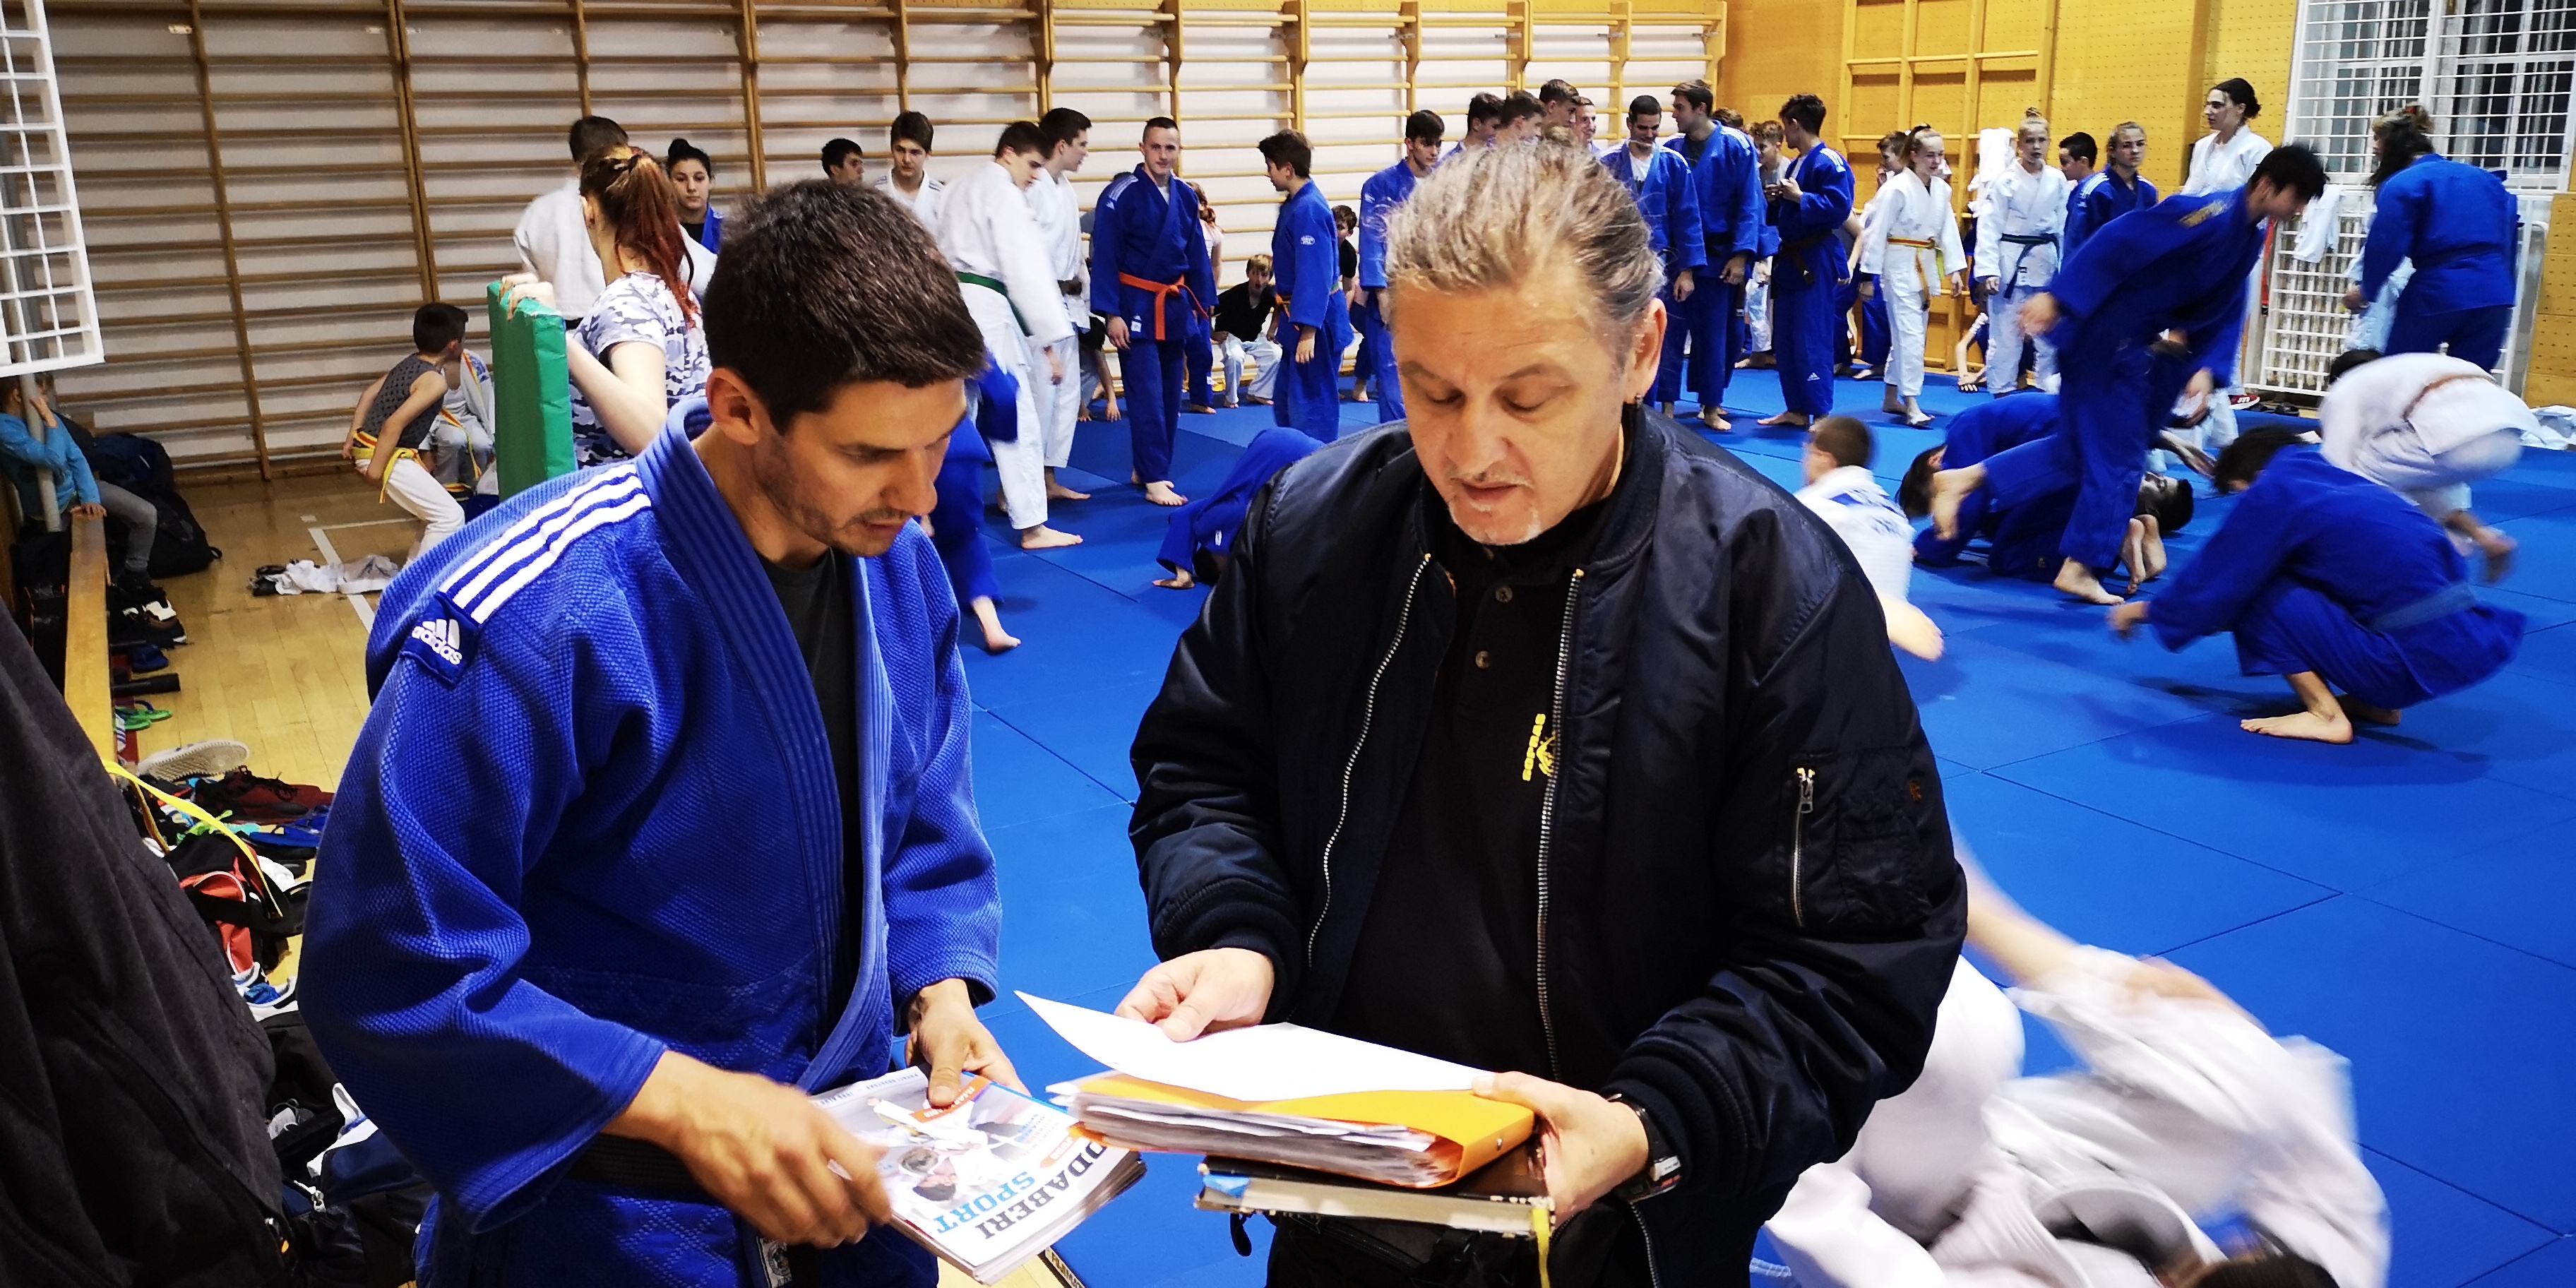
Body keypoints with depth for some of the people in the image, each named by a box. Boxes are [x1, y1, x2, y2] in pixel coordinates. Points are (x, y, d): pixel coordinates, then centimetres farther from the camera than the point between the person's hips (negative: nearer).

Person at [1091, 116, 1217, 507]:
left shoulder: (1185, 198, 6)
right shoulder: (1120, 195, -12)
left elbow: (1197, 255, 12)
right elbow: (1104, 258, -13)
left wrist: (1203, 303, 9)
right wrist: (1112, 314, -17)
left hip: (1174, 307, 6)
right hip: (1136, 307, -6)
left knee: (1170, 394, 11)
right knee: (1147, 395, -8)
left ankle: (1146, 467, 24)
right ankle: (1155, 480, -5)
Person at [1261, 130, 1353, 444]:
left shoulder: (1308, 211, -21)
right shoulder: (1294, 204, 11)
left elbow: (1315, 275, -26)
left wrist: (1308, 331, -29)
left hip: (1315, 320, -11)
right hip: (1298, 316, 11)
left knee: (1311, 406, -4)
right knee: (1286, 404, 19)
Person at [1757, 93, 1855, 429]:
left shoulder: (1830, 163, -12)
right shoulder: (1796, 164, 16)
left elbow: (1838, 209, -22)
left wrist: (1799, 196, -20)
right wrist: (1776, 200, 5)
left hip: (1815, 261, -10)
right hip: (1790, 258, 10)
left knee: (1812, 339, -9)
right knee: (1784, 339, 11)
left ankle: (1820, 414, -3)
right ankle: (1796, 410, 19)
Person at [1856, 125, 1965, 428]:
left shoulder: (1942, 189, 6)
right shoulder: (1896, 189, -14)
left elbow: (1949, 230, 10)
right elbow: (1876, 232, -13)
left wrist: (1955, 269, 3)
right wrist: (1869, 276, -13)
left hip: (1926, 267, 7)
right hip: (1899, 265, -7)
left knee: (1912, 335, 14)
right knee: (1909, 334, -13)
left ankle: (1892, 398, 26)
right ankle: (1912, 406, -13)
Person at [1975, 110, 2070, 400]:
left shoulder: (2057, 180, 6)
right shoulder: (2006, 181, -5)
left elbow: (2064, 227, 10)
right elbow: (1989, 228, -8)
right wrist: (1989, 271, -16)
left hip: (2046, 263, 4)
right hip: (2011, 263, -4)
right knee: (2005, 333, -1)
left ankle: (2048, 393, 19)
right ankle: (2003, 393, 10)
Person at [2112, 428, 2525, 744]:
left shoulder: (2274, 493, -6)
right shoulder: (2342, 481, 18)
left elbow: (2218, 578, 0)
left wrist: (2150, 611, 18)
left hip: (2421, 661, -8)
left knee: (2257, 596, -1)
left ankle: (2326, 715, -4)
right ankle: (2378, 703, 16)